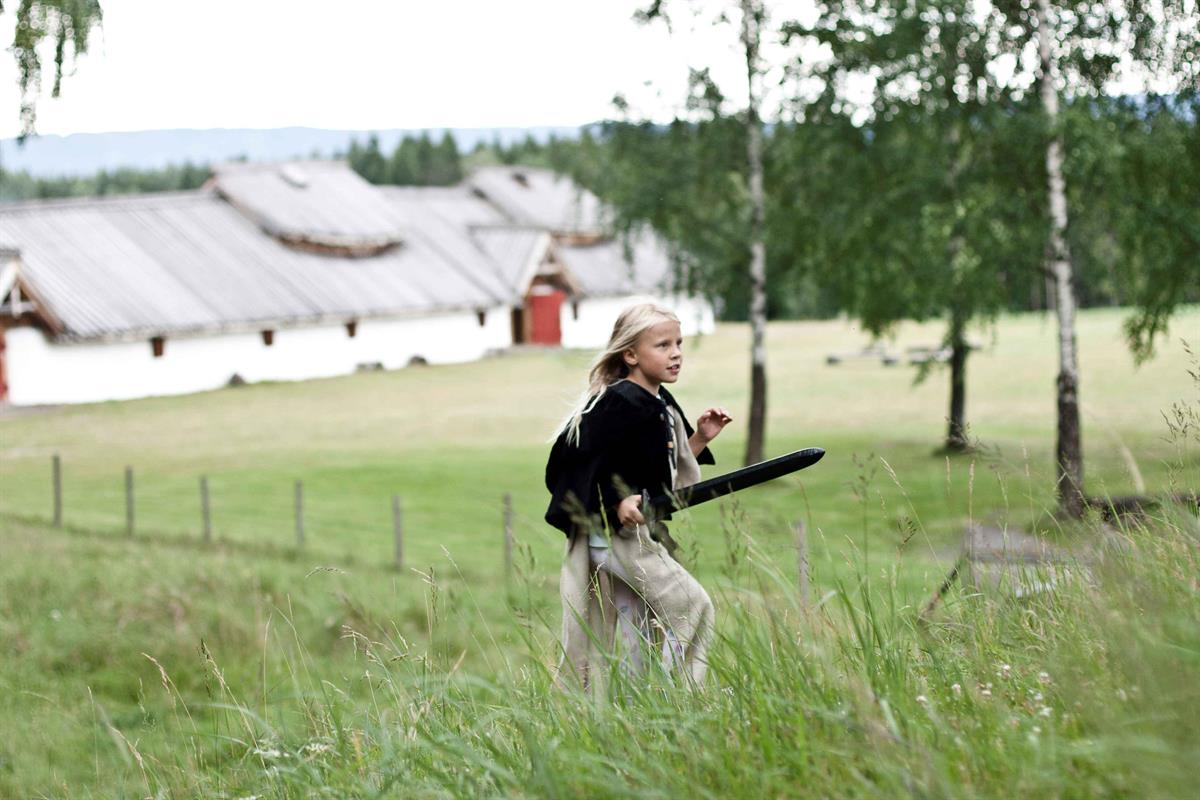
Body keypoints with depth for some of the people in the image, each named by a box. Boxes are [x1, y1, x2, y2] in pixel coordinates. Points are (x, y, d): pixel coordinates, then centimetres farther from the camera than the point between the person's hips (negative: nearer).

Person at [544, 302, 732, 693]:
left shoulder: (662, 406, 13)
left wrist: (699, 438, 9)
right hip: (612, 530, -10)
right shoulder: (620, 403, -16)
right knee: (688, 604, -13)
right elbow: (588, 464, -20)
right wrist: (618, 503, -32)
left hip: (640, 532, 10)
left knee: (634, 638, 11)